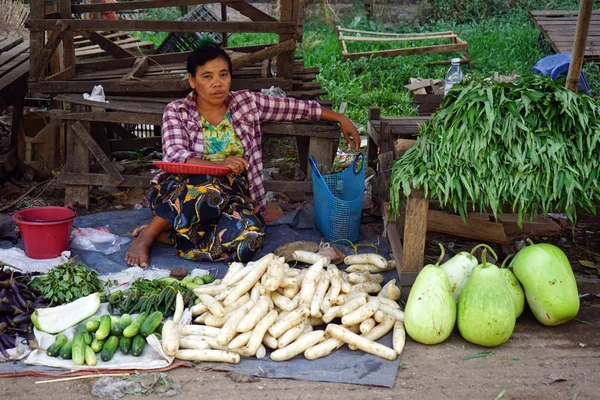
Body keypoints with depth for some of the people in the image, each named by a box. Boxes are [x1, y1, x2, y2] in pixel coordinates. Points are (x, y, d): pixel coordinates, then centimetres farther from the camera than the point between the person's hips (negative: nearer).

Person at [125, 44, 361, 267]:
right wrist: (217, 165, -33)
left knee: (249, 238, -33)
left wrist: (341, 119, 11)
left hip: (232, 196, 3)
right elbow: (175, 155, -15)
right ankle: (148, 234, -21)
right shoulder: (177, 112, 2)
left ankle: (165, 234, -18)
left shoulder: (247, 103, 9)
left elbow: (298, 108, 15)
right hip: (179, 193, -2)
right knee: (210, 186, -40)